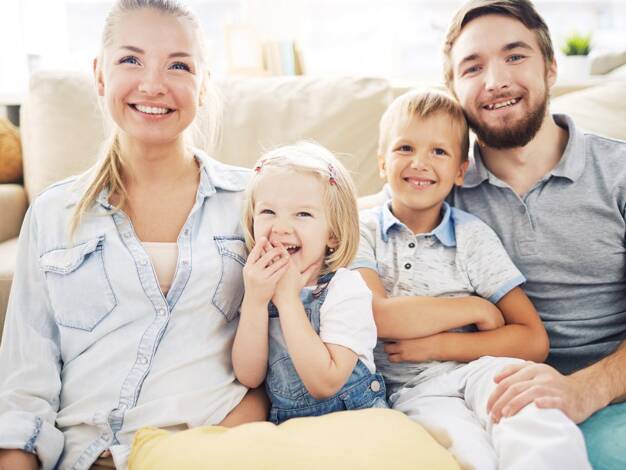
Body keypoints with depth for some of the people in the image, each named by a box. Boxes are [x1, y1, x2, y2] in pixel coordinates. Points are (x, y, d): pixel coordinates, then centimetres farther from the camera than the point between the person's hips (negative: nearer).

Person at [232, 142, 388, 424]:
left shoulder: (345, 288, -13)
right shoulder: (258, 285, 0)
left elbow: (324, 384, -21)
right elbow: (250, 378, -6)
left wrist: (287, 298, -21)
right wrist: (255, 300, -17)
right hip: (282, 422, 3)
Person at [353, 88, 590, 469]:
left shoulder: (474, 237, 6)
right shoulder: (363, 232, 6)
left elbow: (534, 341, 0)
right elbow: (377, 317, -12)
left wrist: (437, 344, -10)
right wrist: (473, 310, -6)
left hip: (479, 370, 2)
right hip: (411, 390, -1)